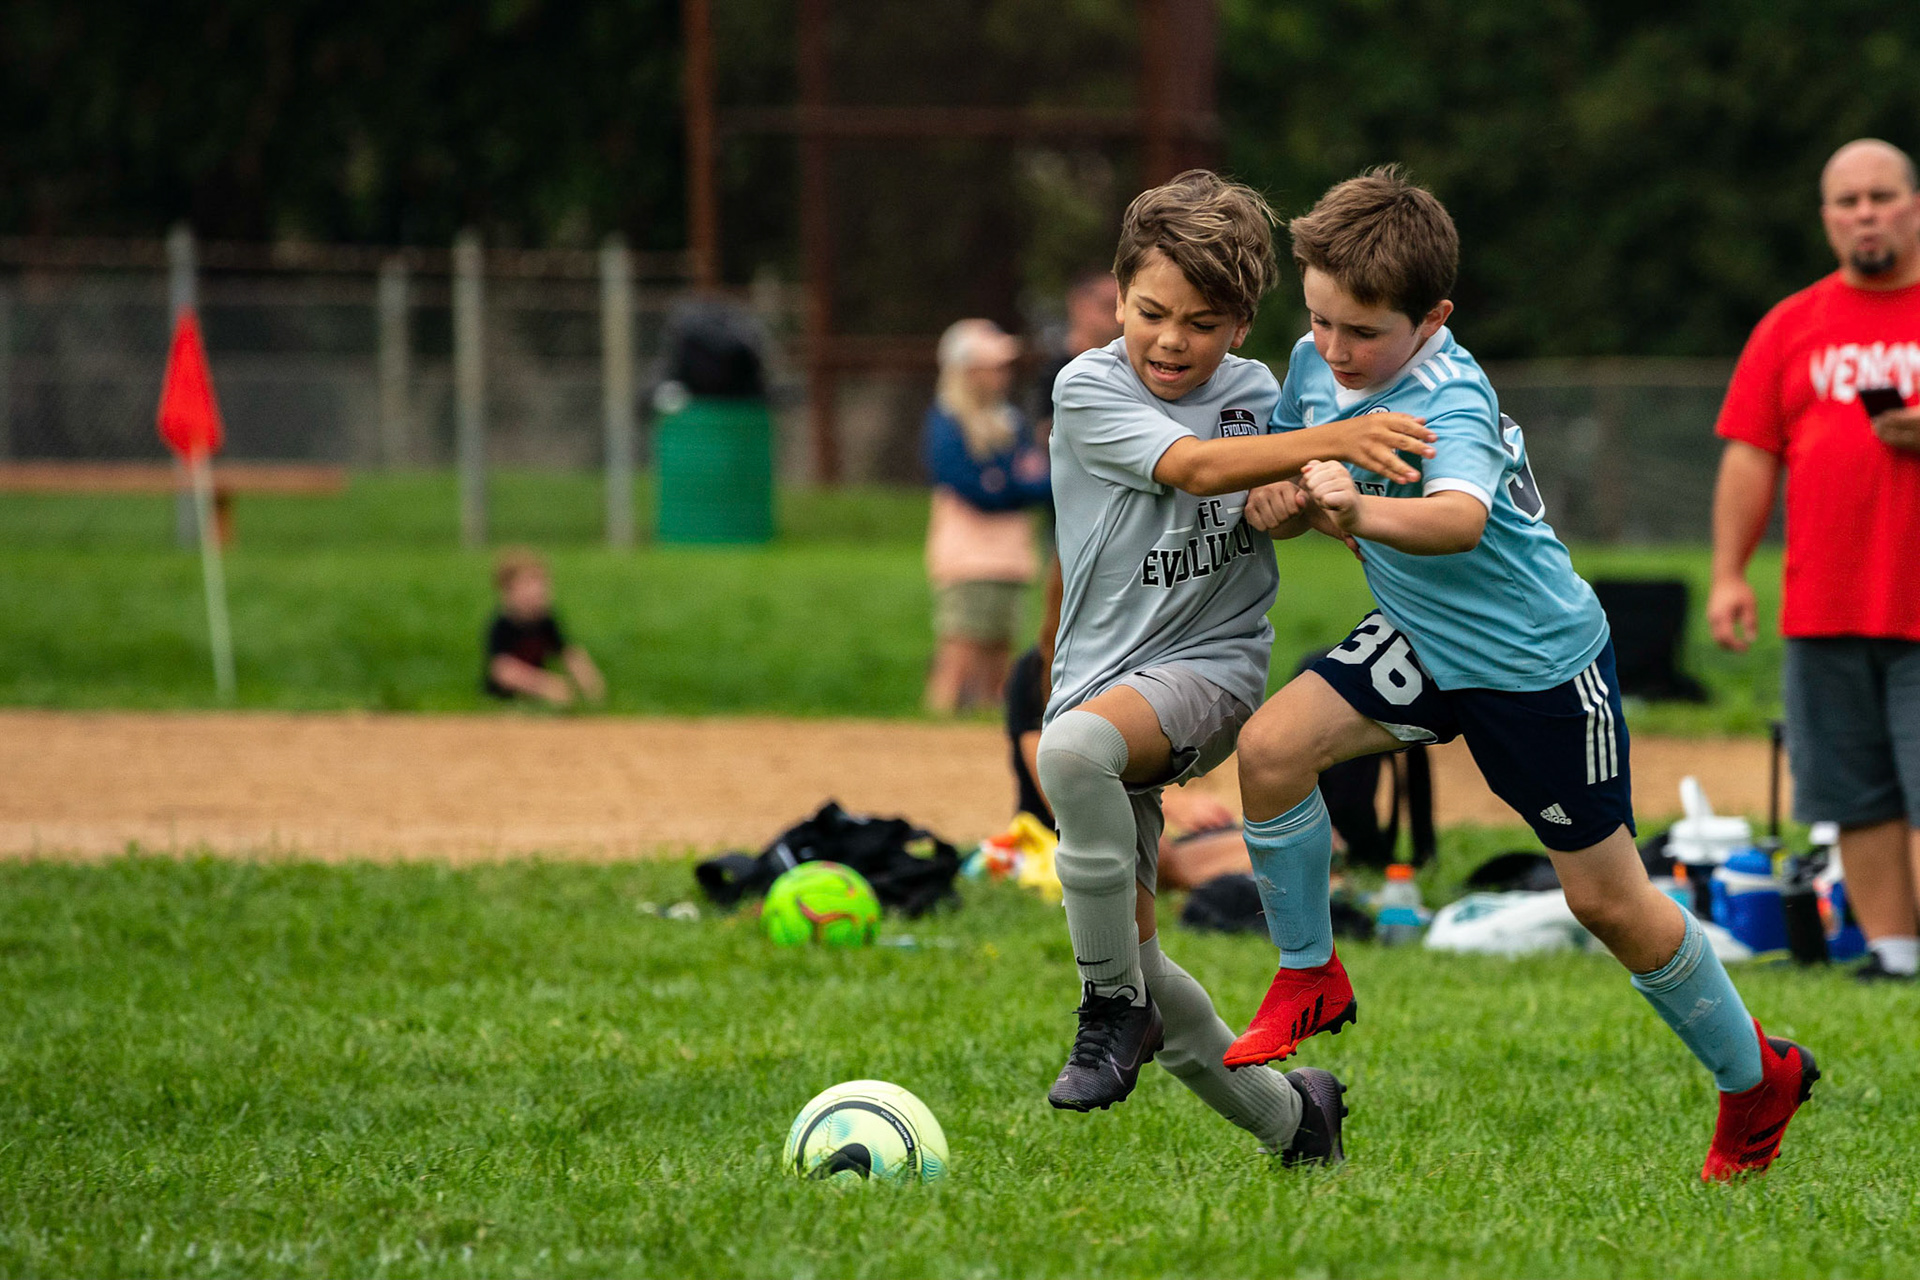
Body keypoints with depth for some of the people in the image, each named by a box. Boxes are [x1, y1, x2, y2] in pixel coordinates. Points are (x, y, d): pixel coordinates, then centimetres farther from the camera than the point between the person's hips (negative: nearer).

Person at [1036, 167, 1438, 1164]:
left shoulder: (1256, 395, 5)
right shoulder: (1088, 389, -4)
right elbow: (1196, 467, -18)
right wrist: (1333, 441, -31)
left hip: (1211, 669, -2)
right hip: (1102, 679, 2)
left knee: (1074, 748, -36)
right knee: (1130, 956, 0)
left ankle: (1115, 1009, -25)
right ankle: (1285, 1116, 19)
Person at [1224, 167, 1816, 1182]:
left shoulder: (1451, 403, -31)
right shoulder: (1315, 366, -8)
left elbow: (1460, 519, -52)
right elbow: (1279, 484, 8)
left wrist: (1361, 513, -71)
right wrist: (1276, 503, -17)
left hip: (1540, 665, -6)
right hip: (1421, 642, 7)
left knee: (1609, 900, 3)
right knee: (1270, 747, -16)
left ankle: (1756, 1078, 24)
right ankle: (1308, 983, 4)